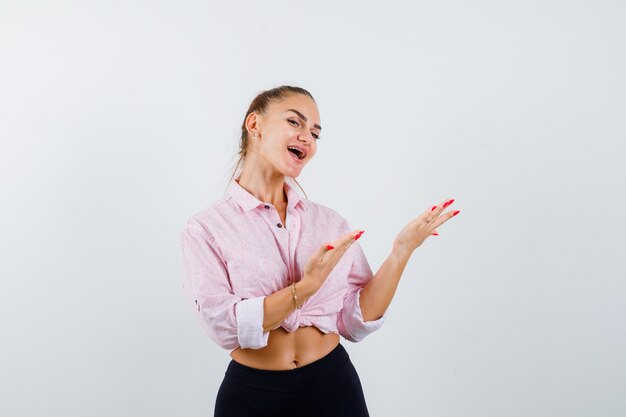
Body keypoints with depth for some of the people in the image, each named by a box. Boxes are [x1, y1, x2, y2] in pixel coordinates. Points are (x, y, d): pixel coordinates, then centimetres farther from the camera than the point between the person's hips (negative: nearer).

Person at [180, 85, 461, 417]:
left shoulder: (330, 221, 1)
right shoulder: (206, 228, -7)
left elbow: (356, 322, -3)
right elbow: (224, 327, -17)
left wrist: (401, 250, -12)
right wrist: (306, 287, -25)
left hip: (334, 386, 3)